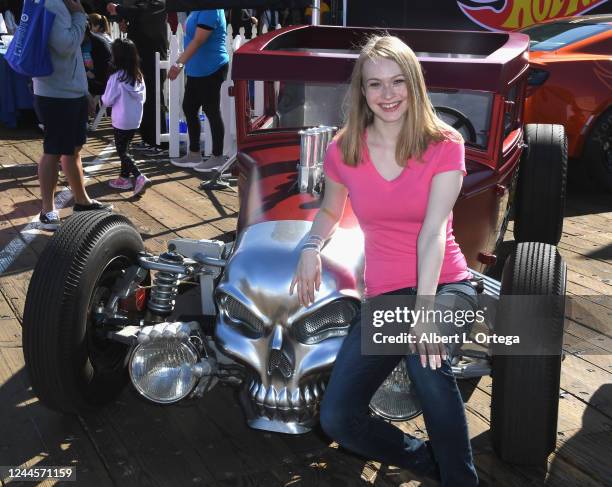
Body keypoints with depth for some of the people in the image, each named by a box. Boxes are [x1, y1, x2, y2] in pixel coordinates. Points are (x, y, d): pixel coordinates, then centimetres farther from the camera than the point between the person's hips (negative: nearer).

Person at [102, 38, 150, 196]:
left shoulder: (117, 77, -18)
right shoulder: (138, 75, 1)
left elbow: (107, 100, -11)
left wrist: (102, 97, 10)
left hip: (121, 121, -6)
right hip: (135, 119, 6)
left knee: (122, 152, 1)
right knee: (124, 149, 19)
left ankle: (140, 177, -14)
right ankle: (124, 177, 27)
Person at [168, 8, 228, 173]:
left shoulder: (210, 11, -18)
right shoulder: (201, 10, 11)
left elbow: (198, 41, -26)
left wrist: (180, 64, -29)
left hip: (210, 69, -10)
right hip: (197, 69, 10)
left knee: (211, 112, -2)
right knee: (189, 108, 12)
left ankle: (217, 158, 9)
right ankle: (194, 154, 21)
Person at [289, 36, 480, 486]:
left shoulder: (444, 145, -6)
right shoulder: (344, 150, 1)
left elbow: (433, 229, -18)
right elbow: (330, 211, 19)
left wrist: (425, 303, -30)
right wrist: (312, 248, -2)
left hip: (444, 285, -3)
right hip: (385, 296, 3)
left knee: (425, 355, -37)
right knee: (337, 420, -9)